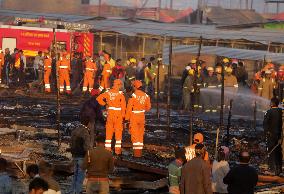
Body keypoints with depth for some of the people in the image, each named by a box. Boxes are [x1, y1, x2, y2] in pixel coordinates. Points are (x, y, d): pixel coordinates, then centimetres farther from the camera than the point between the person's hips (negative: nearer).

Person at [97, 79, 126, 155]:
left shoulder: (108, 93, 1)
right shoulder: (120, 94, -9)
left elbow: (99, 98, 0)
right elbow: (123, 105, -11)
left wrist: (104, 103, 10)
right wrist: (123, 115, -4)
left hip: (110, 113, 3)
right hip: (118, 114, -3)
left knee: (109, 131, 11)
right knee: (118, 131, 4)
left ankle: (107, 148, 13)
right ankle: (117, 149, 4)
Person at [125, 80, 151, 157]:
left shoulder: (133, 95, -16)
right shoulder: (146, 96, 0)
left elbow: (129, 108, -14)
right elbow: (148, 107, 10)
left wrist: (127, 118, -7)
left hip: (134, 116, -5)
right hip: (142, 116, 5)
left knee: (135, 134, 0)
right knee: (140, 135, 14)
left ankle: (136, 152, -4)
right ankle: (140, 152, 16)